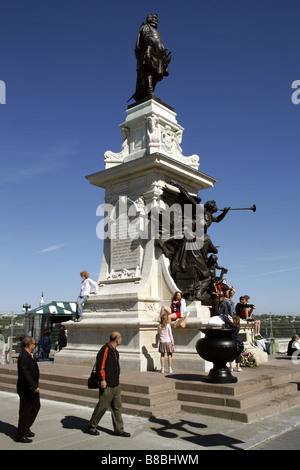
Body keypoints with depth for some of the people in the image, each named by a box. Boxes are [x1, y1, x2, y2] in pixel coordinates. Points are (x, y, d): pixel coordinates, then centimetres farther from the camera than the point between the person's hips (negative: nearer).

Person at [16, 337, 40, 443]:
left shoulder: (28, 355, 10)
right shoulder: (23, 356, -22)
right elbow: (26, 373, -30)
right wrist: (34, 386, -34)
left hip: (31, 388, 10)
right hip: (25, 389, -10)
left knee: (36, 406, 18)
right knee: (25, 411, -1)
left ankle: (26, 429, 30)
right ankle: (20, 435, 11)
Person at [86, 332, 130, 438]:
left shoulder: (115, 351, 12)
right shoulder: (105, 350, -18)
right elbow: (100, 367, -21)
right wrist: (102, 380, -22)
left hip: (116, 385, 9)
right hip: (107, 385, -9)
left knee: (117, 407, 11)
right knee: (102, 407, 3)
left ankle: (119, 429, 19)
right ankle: (91, 427, 20)